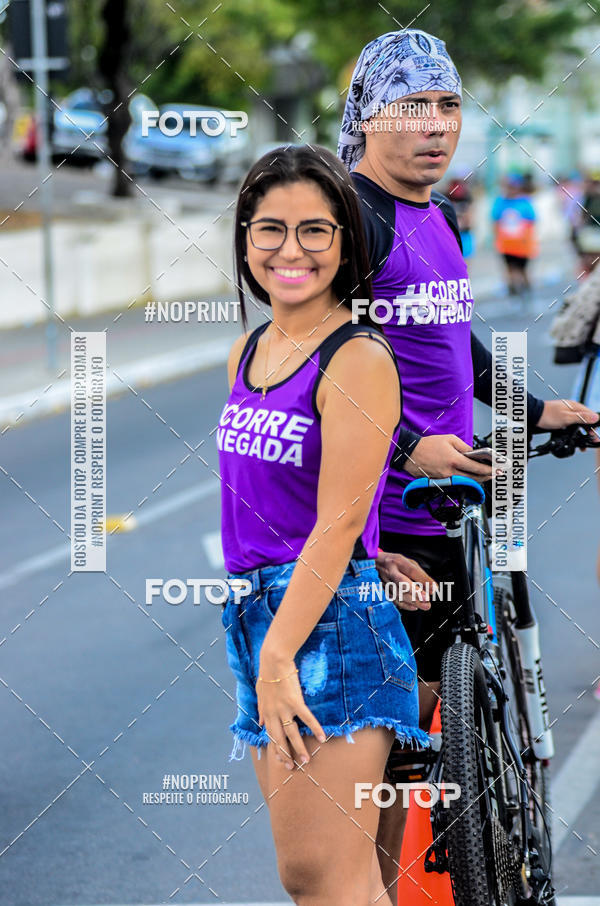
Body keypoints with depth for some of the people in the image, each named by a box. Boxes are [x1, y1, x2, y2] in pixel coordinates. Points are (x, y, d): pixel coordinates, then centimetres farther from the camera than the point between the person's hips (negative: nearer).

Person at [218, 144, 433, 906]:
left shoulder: (358, 358, -11)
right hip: (256, 614, 8)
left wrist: (279, 656, -18)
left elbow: (338, 524, -16)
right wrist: (259, 652, 15)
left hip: (330, 622, -8)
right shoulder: (247, 353, 14)